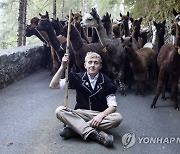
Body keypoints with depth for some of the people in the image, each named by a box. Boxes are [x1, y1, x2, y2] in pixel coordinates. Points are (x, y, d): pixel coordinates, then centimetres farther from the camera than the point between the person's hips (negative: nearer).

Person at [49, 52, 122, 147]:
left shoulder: (107, 82, -2)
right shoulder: (78, 78, 2)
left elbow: (112, 106, -6)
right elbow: (53, 85, -2)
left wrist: (101, 115, -26)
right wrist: (62, 67, -13)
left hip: (99, 115, 0)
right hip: (80, 114, 1)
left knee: (117, 118, -31)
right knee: (59, 111, -26)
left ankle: (74, 128, -29)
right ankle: (96, 134, -36)